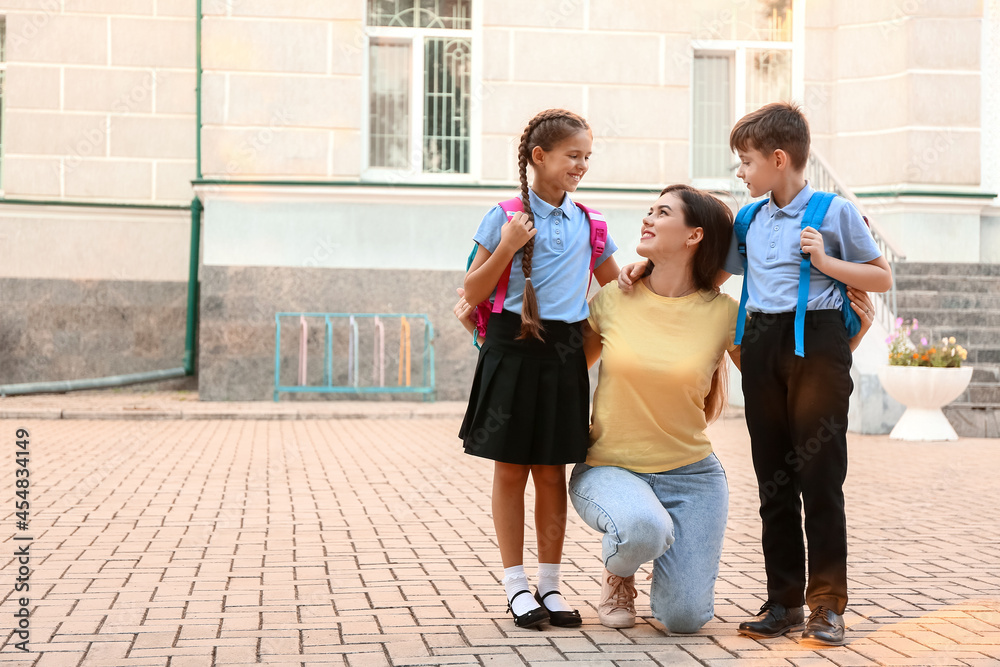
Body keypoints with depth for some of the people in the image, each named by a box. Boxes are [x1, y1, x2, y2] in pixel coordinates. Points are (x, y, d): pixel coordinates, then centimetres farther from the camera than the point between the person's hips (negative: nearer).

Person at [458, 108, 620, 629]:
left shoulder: (588, 223, 8)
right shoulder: (506, 216, -4)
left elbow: (615, 288, 22)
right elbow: (473, 293, -5)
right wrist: (506, 247, -16)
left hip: (564, 352, 3)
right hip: (512, 348, -3)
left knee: (552, 472, 7)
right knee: (511, 469, 4)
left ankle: (549, 584, 17)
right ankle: (515, 585, 14)